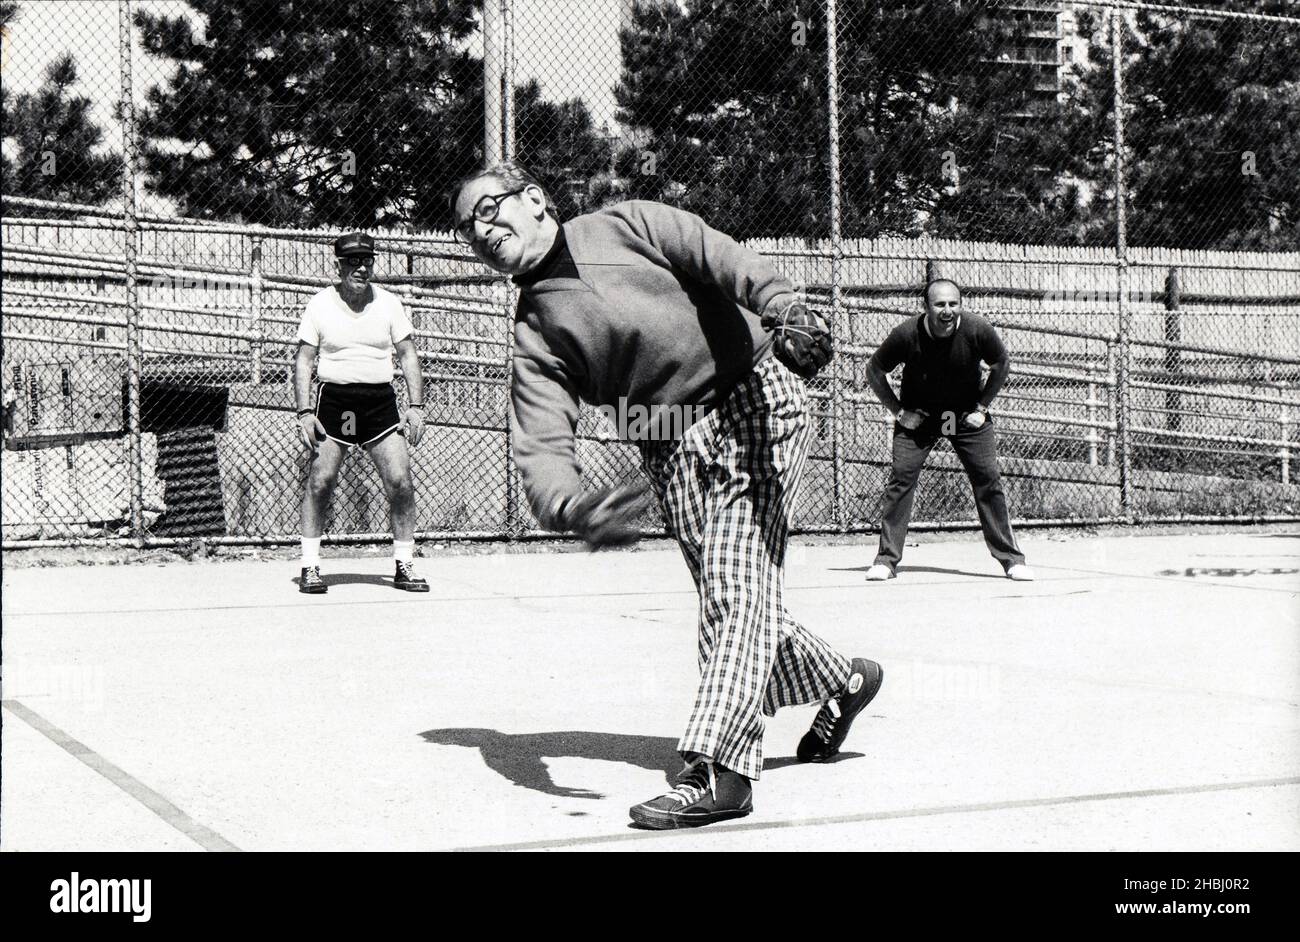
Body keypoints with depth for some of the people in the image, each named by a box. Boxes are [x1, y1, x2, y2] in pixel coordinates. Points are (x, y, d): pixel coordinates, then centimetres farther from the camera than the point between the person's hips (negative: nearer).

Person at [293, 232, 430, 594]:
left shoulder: (388, 303, 5)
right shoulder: (319, 306, 0)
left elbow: (408, 355, 9)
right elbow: (303, 361, 3)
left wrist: (416, 405, 0)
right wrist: (304, 412, -7)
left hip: (380, 401, 2)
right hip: (333, 399, -1)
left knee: (400, 482, -7)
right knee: (320, 481, -8)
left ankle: (403, 564, 5)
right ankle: (310, 565, 3)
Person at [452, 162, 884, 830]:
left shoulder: (622, 225, 4)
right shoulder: (534, 334, 8)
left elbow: (717, 257, -12)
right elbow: (541, 447, -6)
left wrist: (780, 306, -34)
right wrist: (569, 508, -30)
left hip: (754, 404, -4)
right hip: (671, 453, 4)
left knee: (738, 587, -14)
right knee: (727, 597, 5)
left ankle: (716, 768, -17)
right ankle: (842, 681, 31)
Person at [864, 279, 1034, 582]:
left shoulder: (978, 330, -21)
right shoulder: (907, 334, -22)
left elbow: (1002, 365, -1)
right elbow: (874, 371, -6)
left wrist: (982, 407, -4)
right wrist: (898, 411, -8)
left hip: (967, 416, 1)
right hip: (917, 416, 0)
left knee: (989, 482, -4)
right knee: (901, 478, -12)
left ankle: (1012, 559, 6)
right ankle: (886, 559, -5)